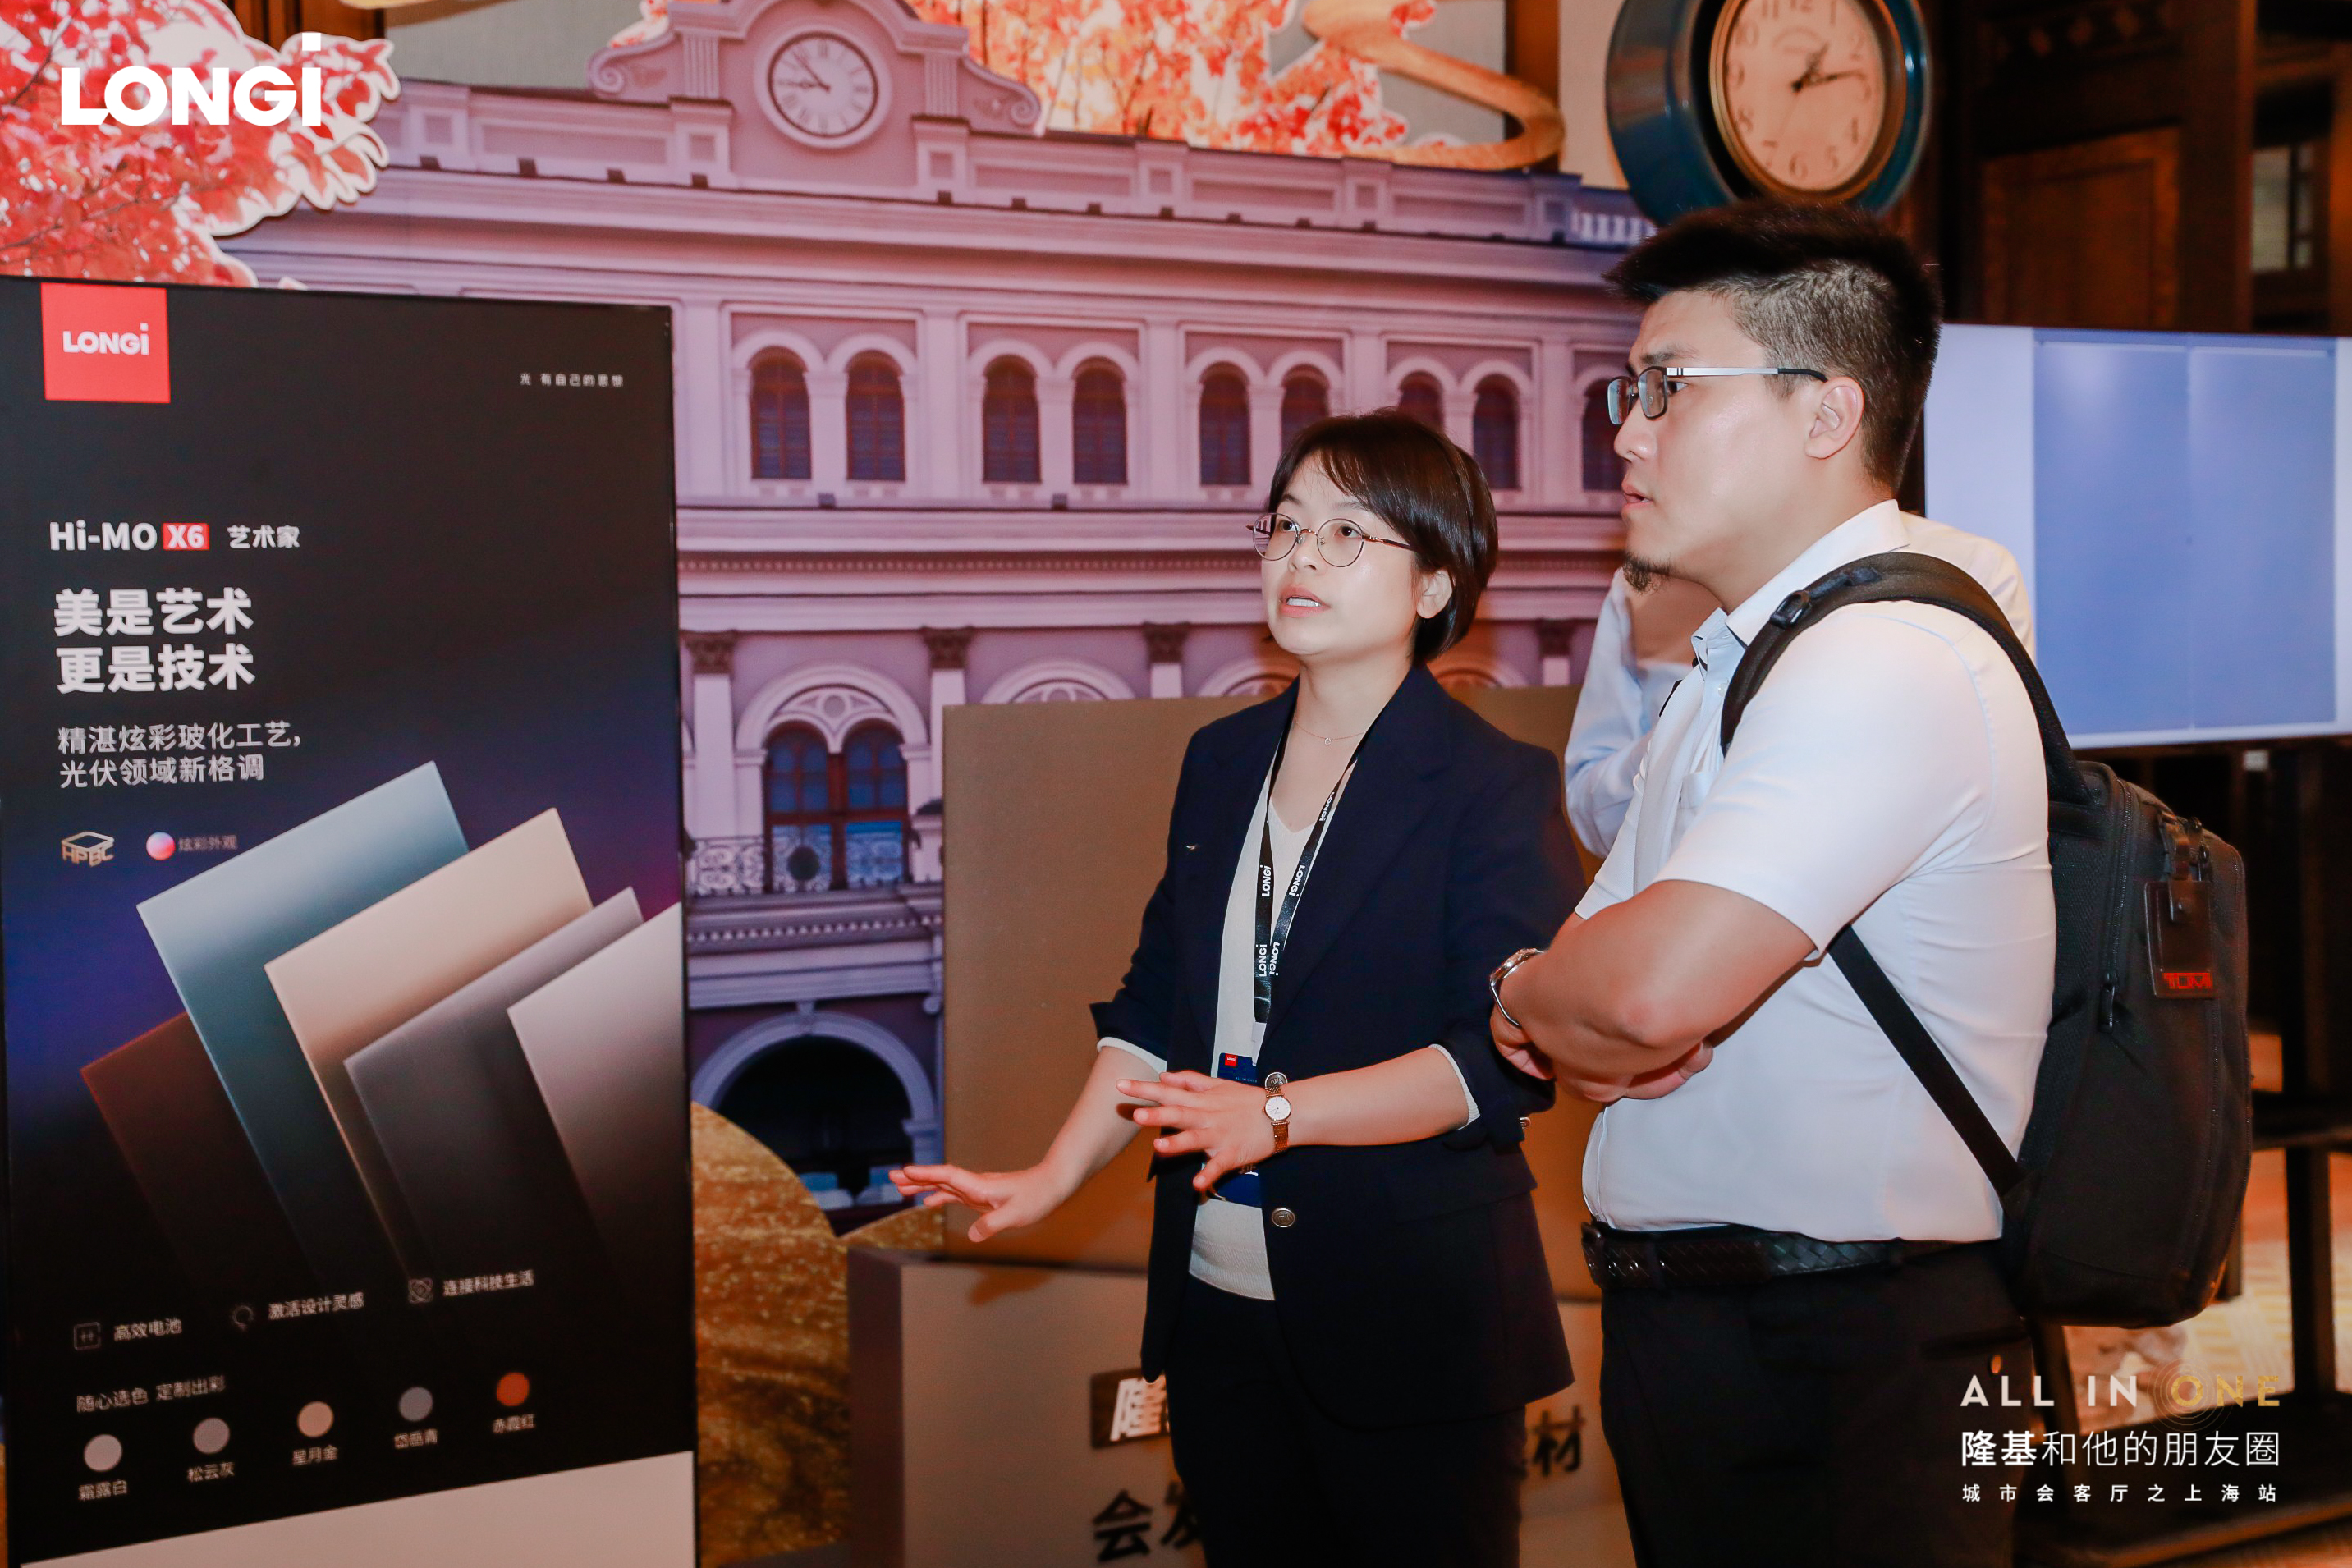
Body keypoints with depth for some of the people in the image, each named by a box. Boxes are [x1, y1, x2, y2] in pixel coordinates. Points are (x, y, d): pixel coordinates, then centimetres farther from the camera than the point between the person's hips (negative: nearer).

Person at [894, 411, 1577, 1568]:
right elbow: (1156, 1002, 15)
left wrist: (1278, 1112, -24)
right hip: (1218, 1303, 6)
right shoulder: (1223, 759, 11)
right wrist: (1054, 1176, 5)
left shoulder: (1497, 786, -9)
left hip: (1409, 1320, -5)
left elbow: (1503, 1059, -16)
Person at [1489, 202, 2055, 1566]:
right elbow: (1606, 980, 14)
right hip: (1681, 1324, 9)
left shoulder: (1890, 668, -19)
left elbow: (1658, 984, -30)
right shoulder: (1735, 669, 14)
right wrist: (1575, 1028, -9)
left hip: (1849, 1359, -9)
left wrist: (1525, 993, -8)